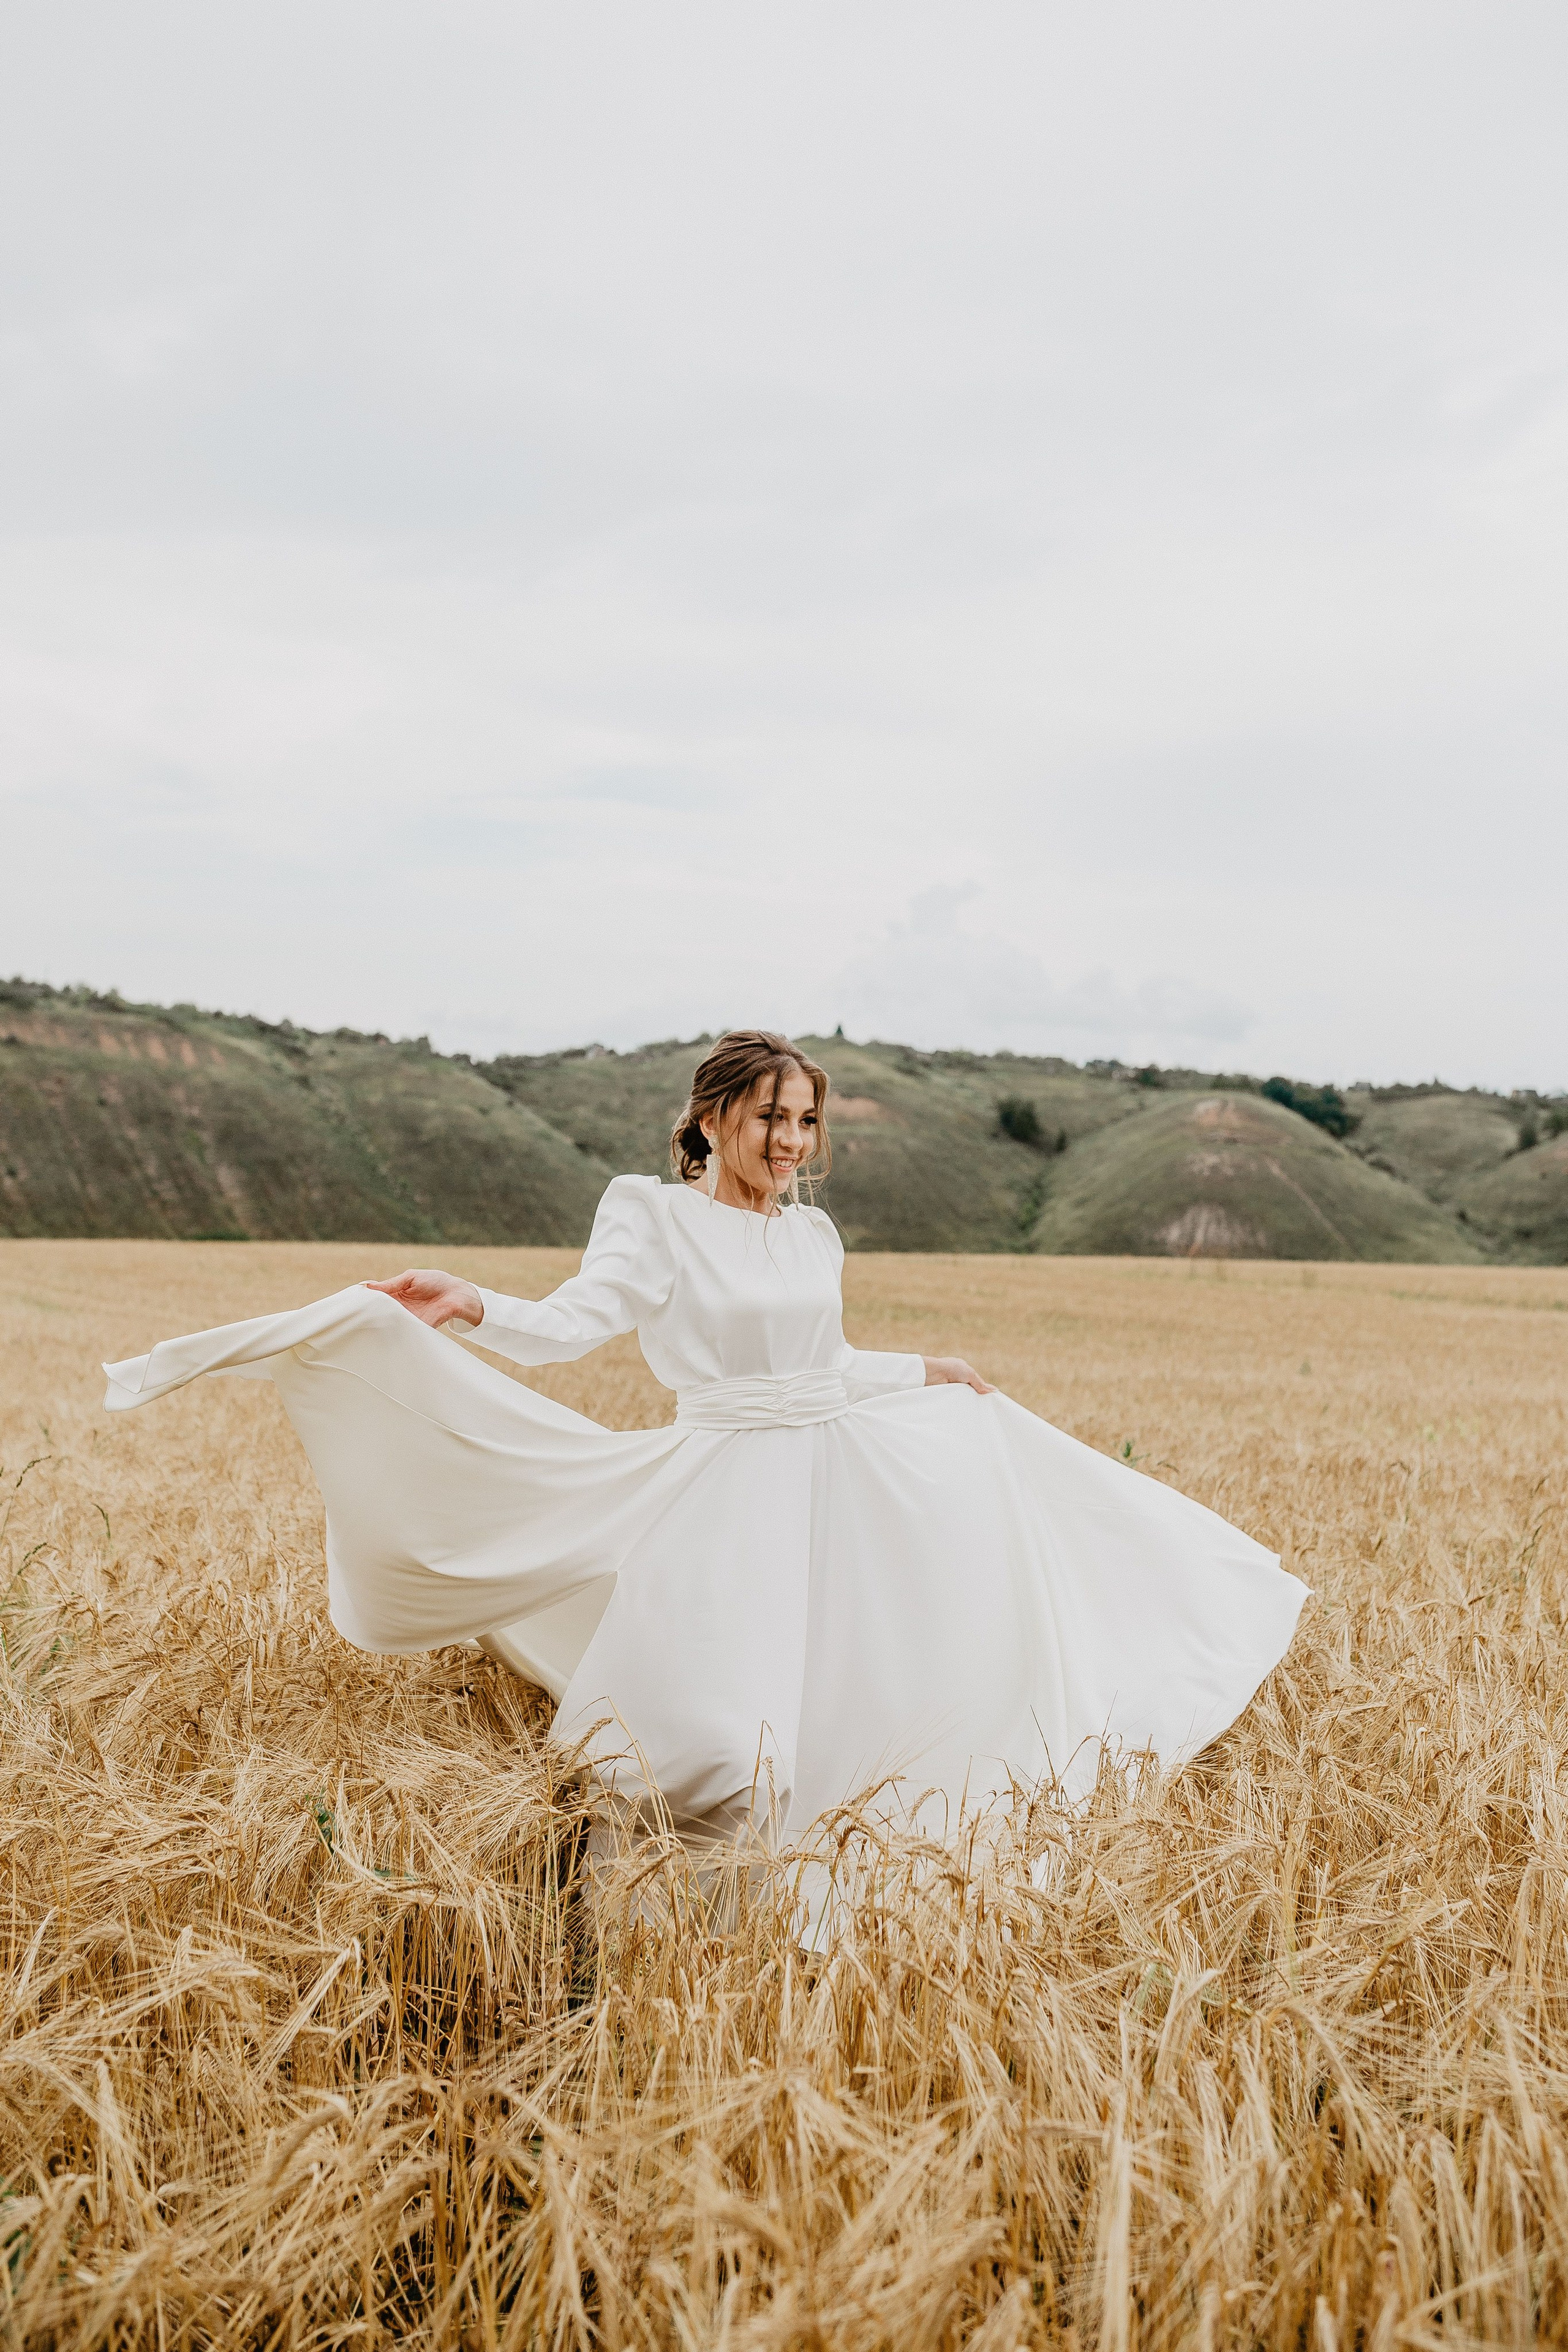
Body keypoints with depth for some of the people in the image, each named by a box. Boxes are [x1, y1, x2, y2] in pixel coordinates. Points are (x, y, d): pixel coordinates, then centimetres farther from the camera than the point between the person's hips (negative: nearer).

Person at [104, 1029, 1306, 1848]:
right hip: (732, 1486, -6)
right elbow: (572, 1324, -21)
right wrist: (470, 1309, -39)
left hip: (847, 1471, 6)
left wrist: (925, 1373, 30)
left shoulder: (815, 1232, 11)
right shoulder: (654, 1213, -7)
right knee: (726, 1726, -11)